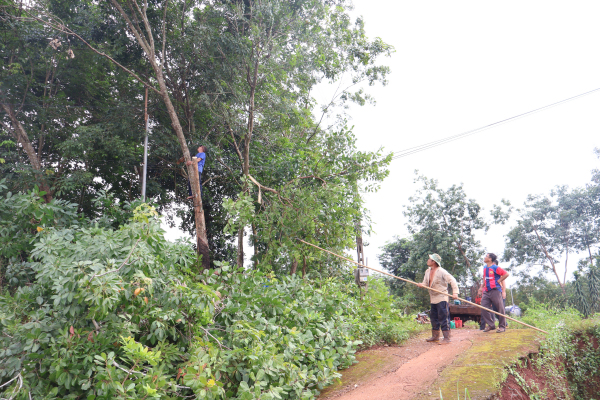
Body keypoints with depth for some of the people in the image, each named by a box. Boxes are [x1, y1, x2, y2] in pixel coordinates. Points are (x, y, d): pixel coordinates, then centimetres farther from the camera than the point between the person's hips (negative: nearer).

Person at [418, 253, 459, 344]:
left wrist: (455, 292, -30)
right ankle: (435, 336, 24)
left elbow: (452, 280, -18)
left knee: (443, 318, -9)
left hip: (442, 297, -8)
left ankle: (446, 338, -4)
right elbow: (425, 283, 13)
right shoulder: (428, 271, 9)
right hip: (433, 298, 8)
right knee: (433, 317, 14)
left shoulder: (441, 272, -14)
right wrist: (422, 285, -11)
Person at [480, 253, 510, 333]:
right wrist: (482, 285, 21)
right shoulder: (485, 268, 15)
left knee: (500, 309, -1)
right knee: (484, 308, 1)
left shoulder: (495, 268, -9)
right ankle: (490, 325, 11)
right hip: (486, 291, 8)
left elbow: (506, 274, -12)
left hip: (495, 290, -8)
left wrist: (498, 281, -8)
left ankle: (502, 326, 8)